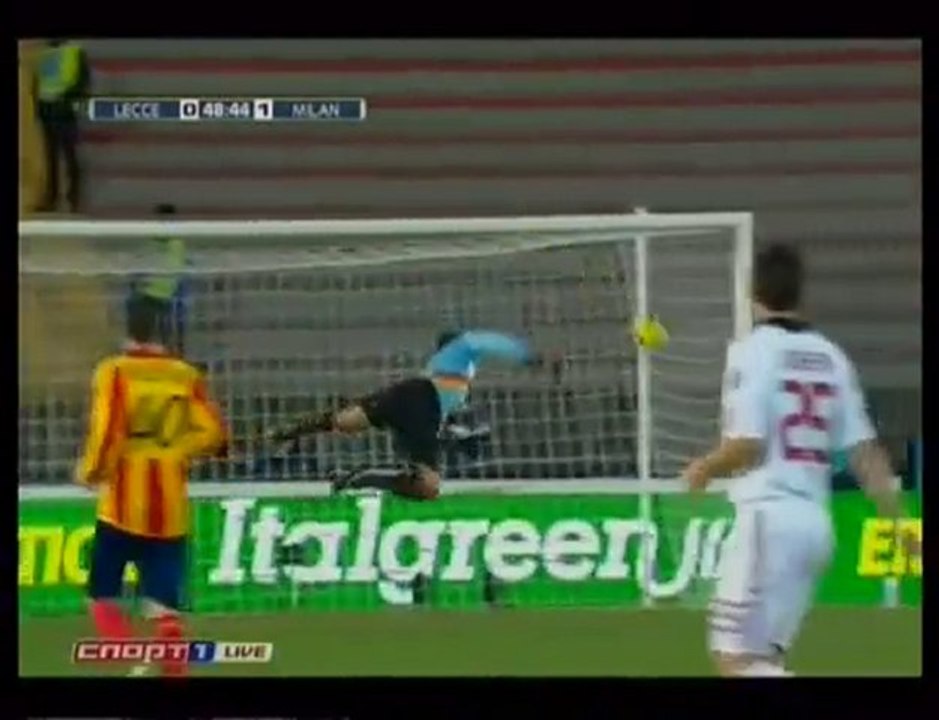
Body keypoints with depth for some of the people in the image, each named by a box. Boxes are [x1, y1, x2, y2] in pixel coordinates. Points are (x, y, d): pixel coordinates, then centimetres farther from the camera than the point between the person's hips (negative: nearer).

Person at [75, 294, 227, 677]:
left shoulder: (113, 371, -7)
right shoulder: (186, 375, 4)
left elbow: (106, 431, -15)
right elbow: (212, 432, 0)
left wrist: (90, 471, 3)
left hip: (123, 502, -3)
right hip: (169, 506, 3)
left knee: (103, 592, 7)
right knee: (163, 602, 6)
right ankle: (174, 670, -5)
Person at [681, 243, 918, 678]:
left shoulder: (752, 351, -7)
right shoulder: (831, 357, 11)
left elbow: (747, 446, -15)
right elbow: (864, 450, 7)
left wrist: (703, 470, 4)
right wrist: (897, 518, 8)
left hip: (769, 515, -7)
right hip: (817, 522, 7)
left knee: (735, 658, -7)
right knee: (763, 656, 15)